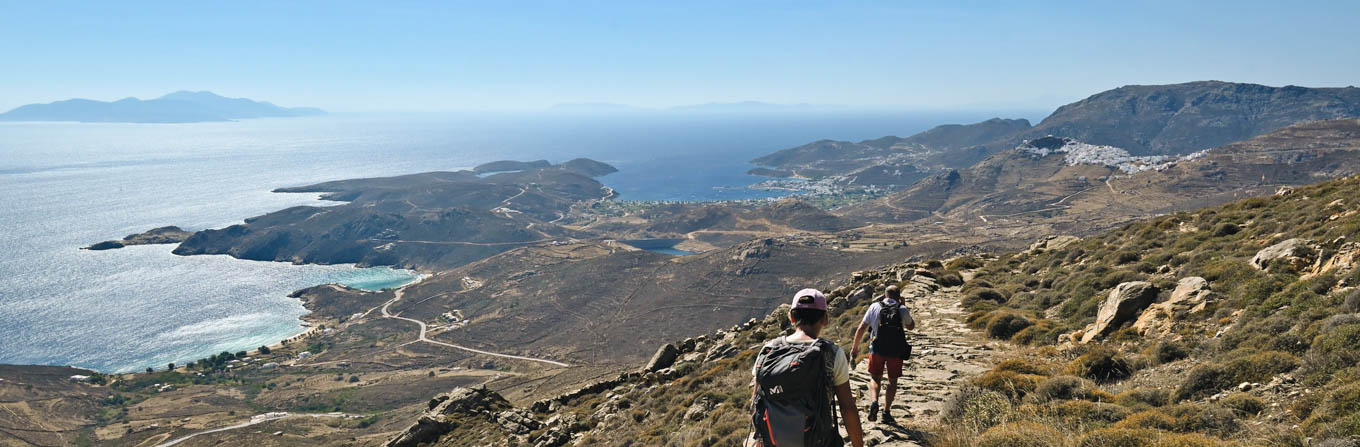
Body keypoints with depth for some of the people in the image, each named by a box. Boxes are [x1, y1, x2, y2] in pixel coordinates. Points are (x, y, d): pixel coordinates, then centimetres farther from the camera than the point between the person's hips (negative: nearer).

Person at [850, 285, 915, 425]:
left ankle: (874, 401, -10)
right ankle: (886, 412, 10)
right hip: (896, 351, 0)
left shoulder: (874, 307, -1)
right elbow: (911, 326, 17)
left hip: (877, 350, 0)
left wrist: (855, 346, 9)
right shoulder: (902, 309, -2)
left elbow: (861, 328, -1)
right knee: (892, 381, 15)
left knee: (875, 378, 16)